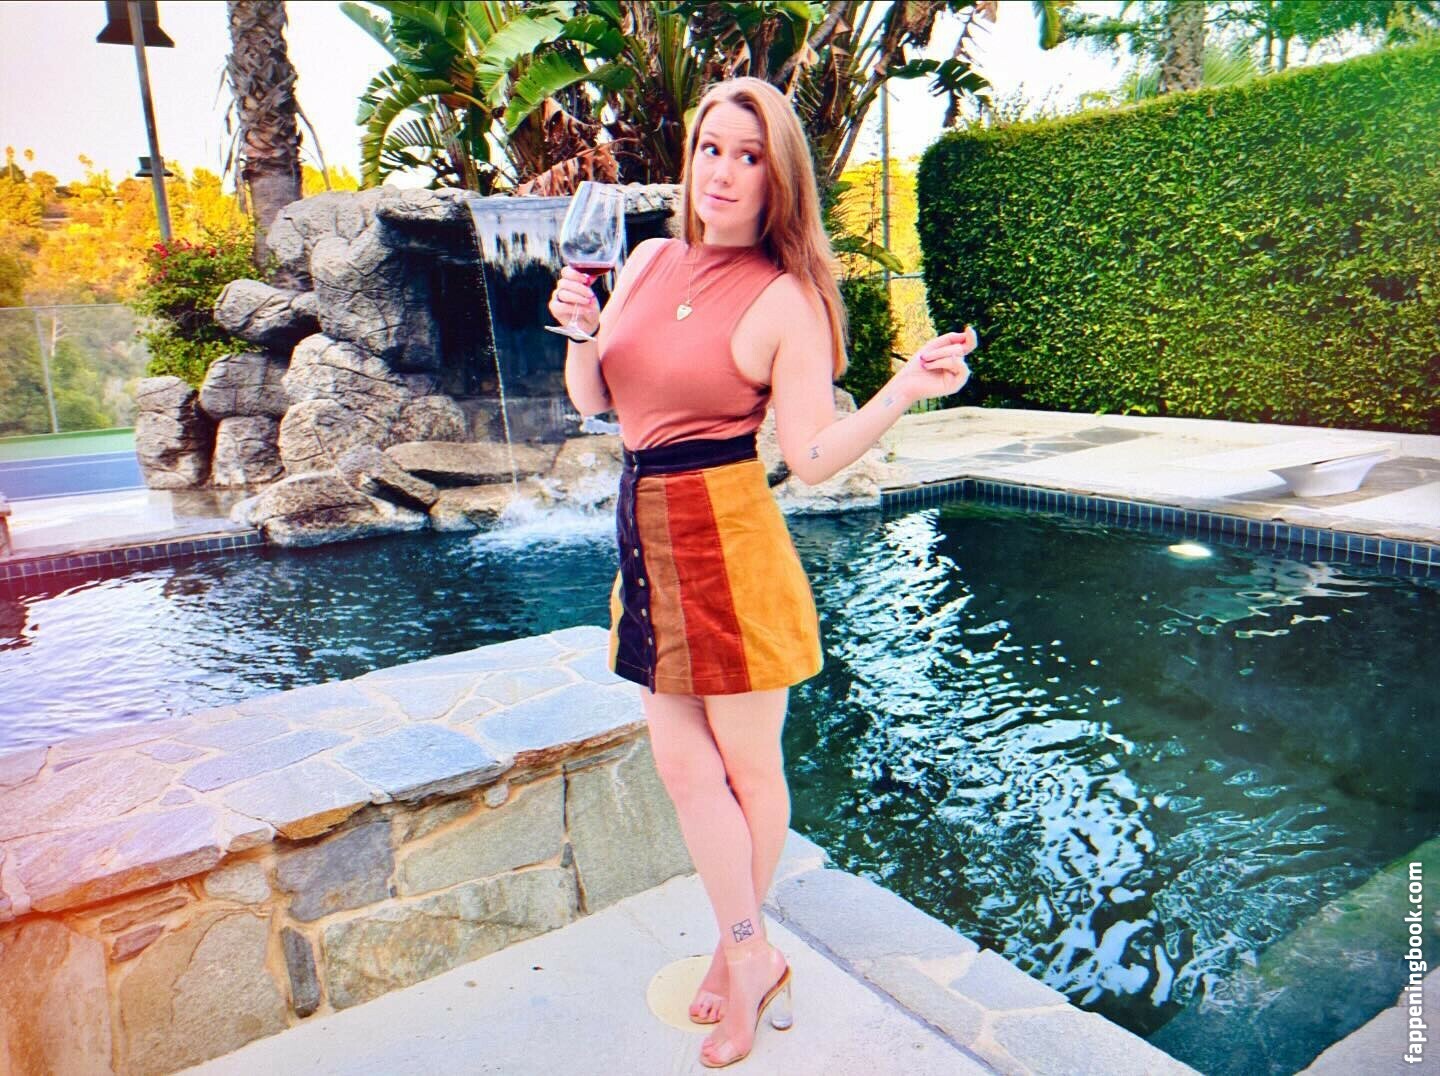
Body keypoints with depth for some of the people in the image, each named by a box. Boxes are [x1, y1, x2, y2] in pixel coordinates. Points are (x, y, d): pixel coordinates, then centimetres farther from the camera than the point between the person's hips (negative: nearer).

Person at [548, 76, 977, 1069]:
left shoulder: (787, 297, -7)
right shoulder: (649, 261, 10)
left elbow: (813, 458, -10)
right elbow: (590, 402, 16)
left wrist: (905, 390, -23)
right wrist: (579, 330, -3)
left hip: (729, 532, -6)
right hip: (644, 531, 6)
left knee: (746, 762, 9)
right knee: (682, 762, 10)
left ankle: (738, 953, 33)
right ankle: (753, 958, 27)